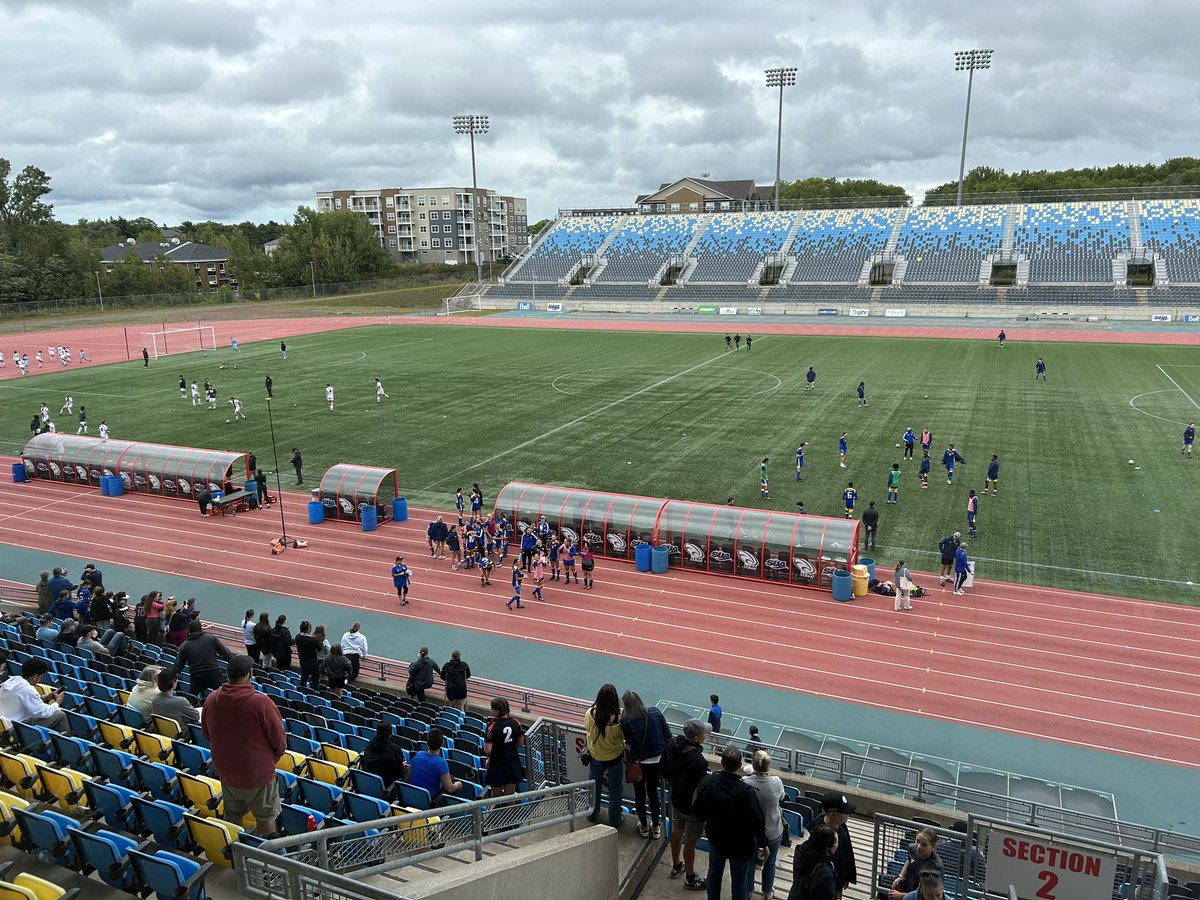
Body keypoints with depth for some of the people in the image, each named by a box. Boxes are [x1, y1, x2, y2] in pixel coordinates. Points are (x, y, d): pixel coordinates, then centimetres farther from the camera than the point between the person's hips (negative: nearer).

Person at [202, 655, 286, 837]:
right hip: (258, 773, -5)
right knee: (265, 819, 11)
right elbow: (279, 741, -16)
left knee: (232, 817, 23)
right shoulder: (261, 702, -25)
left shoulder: (211, 699, -8)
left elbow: (206, 734, 10)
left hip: (225, 772, 5)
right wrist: (271, 759, 4)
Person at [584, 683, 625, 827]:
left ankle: (592, 815, 45)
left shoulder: (590, 713, -25)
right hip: (615, 757, -2)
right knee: (615, 790, 21)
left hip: (595, 757, 2)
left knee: (595, 787, 26)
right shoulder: (619, 718, -32)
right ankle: (614, 821, 36)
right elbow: (625, 736, -14)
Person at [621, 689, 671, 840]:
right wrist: (664, 750, 12)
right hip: (658, 760, 3)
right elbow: (668, 735, -3)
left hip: (639, 762, -3)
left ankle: (644, 827, 37)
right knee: (653, 792, 23)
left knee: (639, 795, 21)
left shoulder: (625, 720, -18)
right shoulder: (655, 712, -9)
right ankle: (656, 828, 36)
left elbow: (628, 741, -4)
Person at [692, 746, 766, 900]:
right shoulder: (747, 792, -33)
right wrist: (763, 844, -4)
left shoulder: (707, 783, -21)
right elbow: (757, 822, -22)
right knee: (739, 881, 19)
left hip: (715, 839, 3)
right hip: (740, 845, -3)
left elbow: (697, 811, -5)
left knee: (714, 873, 27)